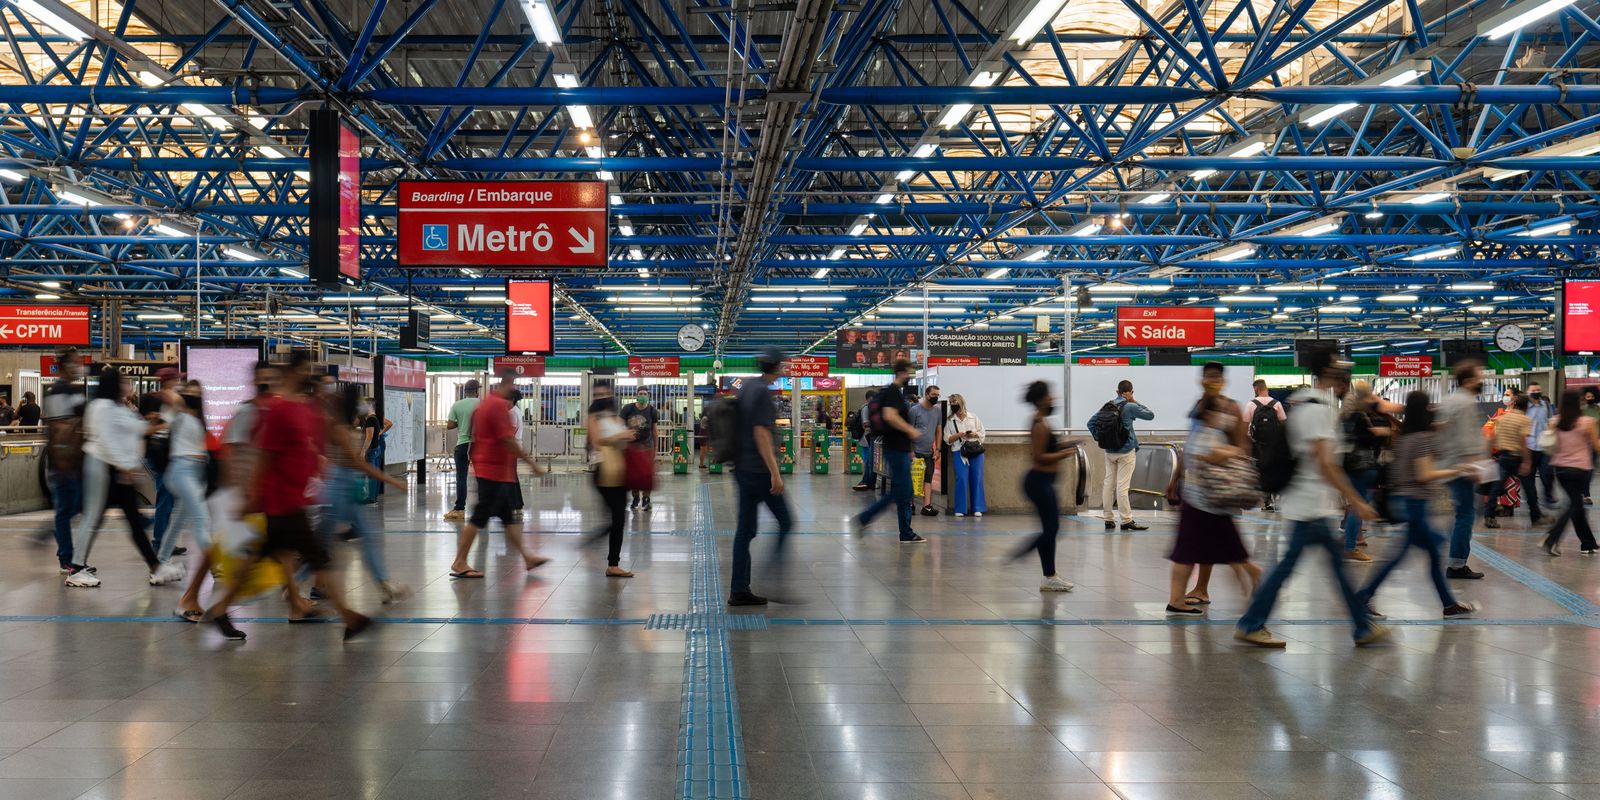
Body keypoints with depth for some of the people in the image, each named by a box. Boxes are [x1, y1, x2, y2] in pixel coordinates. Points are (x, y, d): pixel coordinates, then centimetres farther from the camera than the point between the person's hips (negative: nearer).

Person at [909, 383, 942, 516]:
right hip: (916, 451, -5)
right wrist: (910, 451, -10)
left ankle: (927, 506, -8)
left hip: (929, 452, 5)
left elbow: (938, 431, 15)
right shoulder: (915, 410, -6)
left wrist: (937, 449, 7)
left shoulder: (937, 410, 11)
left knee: (928, 480, -3)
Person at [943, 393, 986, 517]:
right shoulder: (950, 421, 11)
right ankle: (960, 509, -2)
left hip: (976, 451, 1)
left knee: (977, 479, -2)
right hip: (959, 452, -1)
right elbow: (947, 439, 8)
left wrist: (974, 434, -7)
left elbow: (982, 434, 13)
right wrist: (958, 435, -8)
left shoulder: (973, 417, 11)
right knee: (961, 479, -9)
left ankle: (977, 508, 5)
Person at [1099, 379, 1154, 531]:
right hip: (1126, 452, -5)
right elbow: (1150, 415, -1)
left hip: (1109, 452, 5)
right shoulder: (1130, 407, -9)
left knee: (1109, 484, 8)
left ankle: (1109, 520, 11)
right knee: (1122, 487, -6)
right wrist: (1136, 403, 3)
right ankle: (1126, 521, -2)